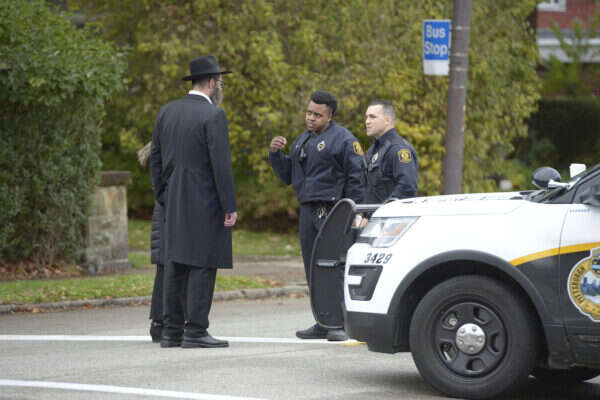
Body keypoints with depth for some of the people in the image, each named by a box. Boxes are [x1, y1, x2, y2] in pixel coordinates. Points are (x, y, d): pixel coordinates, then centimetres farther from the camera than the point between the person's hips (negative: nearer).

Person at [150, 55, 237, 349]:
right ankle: (195, 331, -6)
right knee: (202, 266, -4)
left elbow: (155, 158, 13)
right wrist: (230, 207, -11)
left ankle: (171, 331, 11)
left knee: (175, 266, 9)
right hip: (204, 204, -7)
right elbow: (221, 164, -15)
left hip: (174, 204, 7)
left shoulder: (167, 112, 10)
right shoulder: (213, 115, -11)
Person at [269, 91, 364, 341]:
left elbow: (357, 178, -8)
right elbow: (288, 175, 26)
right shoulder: (302, 140, 21)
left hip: (332, 212, -8)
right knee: (314, 270, 8)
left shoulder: (342, 139, -4)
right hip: (308, 212, 8)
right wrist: (276, 154, 8)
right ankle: (323, 324, 14)